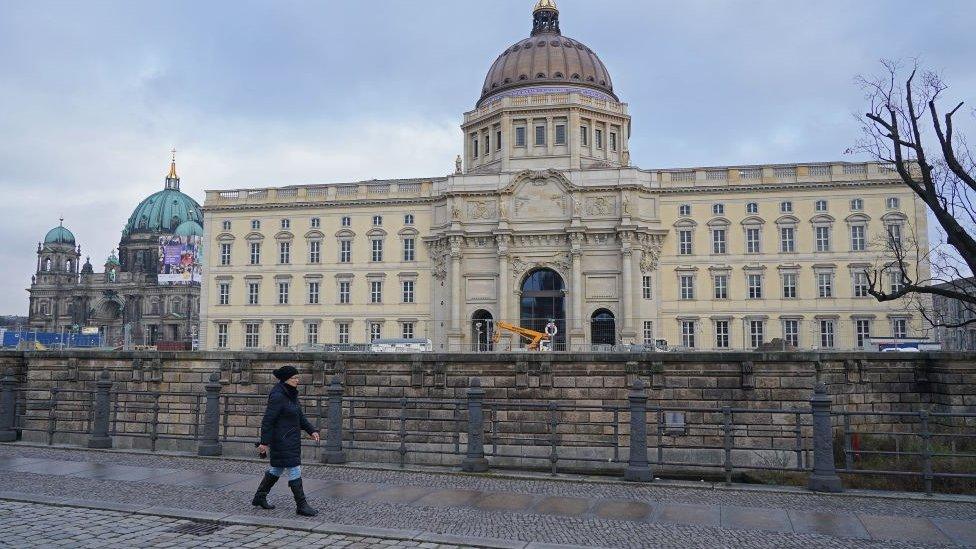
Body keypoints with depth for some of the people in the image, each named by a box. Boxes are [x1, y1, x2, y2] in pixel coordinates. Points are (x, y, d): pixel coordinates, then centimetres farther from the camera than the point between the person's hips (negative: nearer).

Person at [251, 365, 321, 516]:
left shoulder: (291, 394, 10)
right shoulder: (277, 396, -19)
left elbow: (299, 416, 17)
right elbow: (267, 420, -19)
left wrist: (311, 431, 9)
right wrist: (265, 442, -19)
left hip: (291, 439, 10)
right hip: (282, 440, -10)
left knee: (277, 469, 19)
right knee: (294, 470, -6)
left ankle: (259, 498, 32)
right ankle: (301, 505, 0)